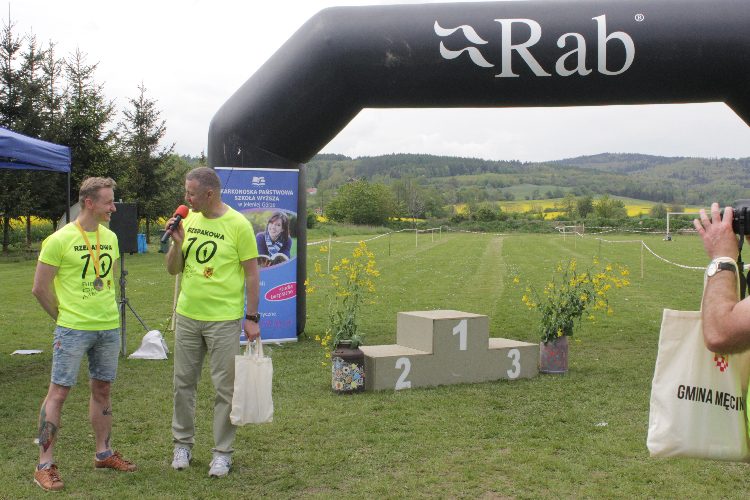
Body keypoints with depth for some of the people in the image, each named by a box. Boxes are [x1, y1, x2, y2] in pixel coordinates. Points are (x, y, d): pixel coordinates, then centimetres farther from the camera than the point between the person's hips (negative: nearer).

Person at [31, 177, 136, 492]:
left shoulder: (110, 237, 8)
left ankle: (104, 453, 27)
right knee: (58, 392, -2)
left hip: (109, 327, 6)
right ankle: (45, 465, 5)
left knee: (102, 389, 14)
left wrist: (106, 311, 14)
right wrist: (64, 317, 0)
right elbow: (40, 288, -7)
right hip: (73, 330, -6)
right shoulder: (60, 239, -11)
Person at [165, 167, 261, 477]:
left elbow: (252, 274, -7)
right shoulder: (188, 220, 4)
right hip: (187, 315, 5)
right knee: (183, 382, 14)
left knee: (224, 388, 3)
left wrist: (252, 317, -9)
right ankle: (183, 443, 29)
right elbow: (173, 270, 8)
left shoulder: (238, 224, -11)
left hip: (224, 320, -5)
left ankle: (222, 452, 15)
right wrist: (177, 242, -10)